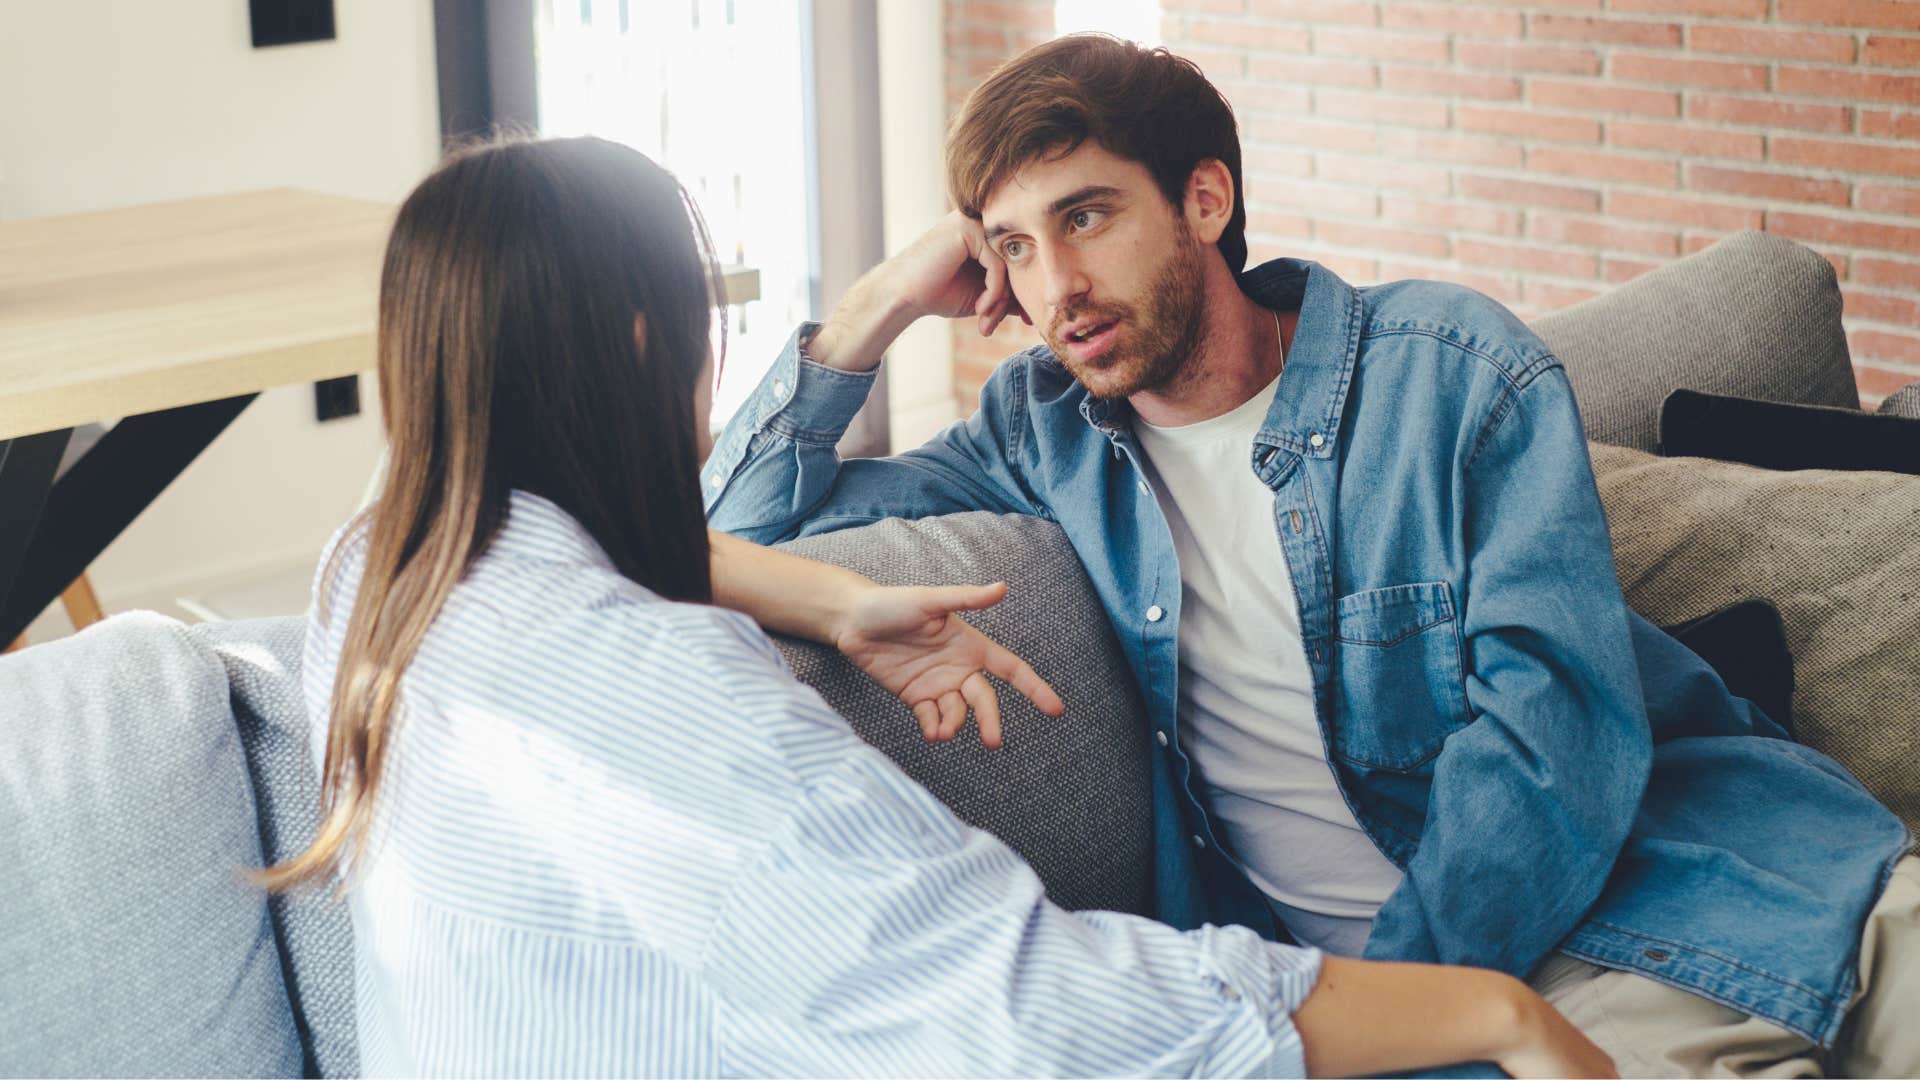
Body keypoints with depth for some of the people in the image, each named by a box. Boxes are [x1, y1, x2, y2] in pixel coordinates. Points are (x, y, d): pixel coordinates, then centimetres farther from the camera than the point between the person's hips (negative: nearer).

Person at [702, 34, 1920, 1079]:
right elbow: (744, 527, 14)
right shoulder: (1043, 429, 9)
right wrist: (884, 302, 1)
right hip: (1370, 952, 0)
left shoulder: (1454, 368, -1)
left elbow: (1554, 715, -10)